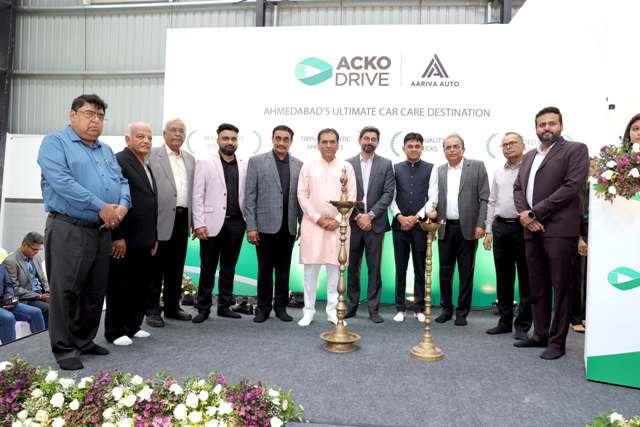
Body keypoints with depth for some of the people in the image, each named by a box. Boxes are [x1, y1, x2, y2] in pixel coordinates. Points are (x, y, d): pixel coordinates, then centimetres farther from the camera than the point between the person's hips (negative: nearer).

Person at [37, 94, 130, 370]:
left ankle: (84, 341, 26)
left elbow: (121, 181, 13)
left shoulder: (106, 150, 19)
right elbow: (62, 182, -16)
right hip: (68, 229, -7)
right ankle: (64, 348, 11)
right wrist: (101, 207, -19)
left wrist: (122, 205, -9)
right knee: (66, 291, -2)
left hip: (102, 231, 7)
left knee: (96, 291, 12)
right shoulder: (55, 143, -2)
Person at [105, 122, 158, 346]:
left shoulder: (146, 167, 18)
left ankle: (133, 326, 28)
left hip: (144, 241, 8)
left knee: (141, 286, 14)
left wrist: (154, 236, 17)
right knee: (119, 287, 4)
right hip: (124, 241, -8)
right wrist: (117, 237, -19)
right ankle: (115, 331, 17)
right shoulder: (119, 161, -10)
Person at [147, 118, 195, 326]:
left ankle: (172, 307, 24)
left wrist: (194, 220, 9)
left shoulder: (190, 159, 16)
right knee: (156, 266, 3)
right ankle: (152, 310, 13)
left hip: (182, 218, 5)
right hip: (162, 218, -5)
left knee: (176, 266, 13)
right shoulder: (152, 155, -1)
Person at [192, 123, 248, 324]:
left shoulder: (245, 165, 7)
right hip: (212, 223, -2)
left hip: (236, 223, 2)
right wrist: (199, 224, -9)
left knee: (229, 268, 12)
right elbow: (197, 196, -2)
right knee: (208, 268, 5)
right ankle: (203, 308, 17)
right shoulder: (205, 163, 3)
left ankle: (224, 306, 23)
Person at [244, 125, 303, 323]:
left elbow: (301, 197, 8)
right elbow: (250, 197, -3)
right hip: (265, 225, -2)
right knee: (265, 268, 6)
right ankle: (263, 307, 20)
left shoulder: (298, 165, 7)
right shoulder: (256, 161, 1)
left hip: (288, 227, 2)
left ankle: (281, 306, 23)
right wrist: (251, 227, -8)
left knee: (284, 269, 10)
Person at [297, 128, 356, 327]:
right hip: (313, 223, 0)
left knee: (335, 269, 4)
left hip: (338, 225, 0)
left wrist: (337, 220, -8)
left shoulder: (346, 167, 6)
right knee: (311, 268, 3)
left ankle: (333, 311, 15)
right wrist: (317, 218, -7)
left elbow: (351, 197, 2)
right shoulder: (308, 165, 5)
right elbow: (302, 195, 1)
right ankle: (308, 310, 13)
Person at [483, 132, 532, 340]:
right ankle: (505, 321, 20)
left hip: (524, 227, -5)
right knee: (503, 277, 10)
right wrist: (489, 230, 12)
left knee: (525, 278, 2)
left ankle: (522, 324, 11)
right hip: (500, 227, 5)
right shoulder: (498, 172, 16)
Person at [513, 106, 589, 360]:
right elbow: (518, 188, 15)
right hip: (532, 230, 6)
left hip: (559, 230, -6)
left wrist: (535, 212, -14)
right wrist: (523, 213, -5)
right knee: (537, 287, 12)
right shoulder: (529, 156, 20)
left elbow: (572, 186, -12)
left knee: (560, 287, 0)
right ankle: (540, 335, 23)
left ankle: (557, 341, 9)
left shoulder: (575, 150, 0)